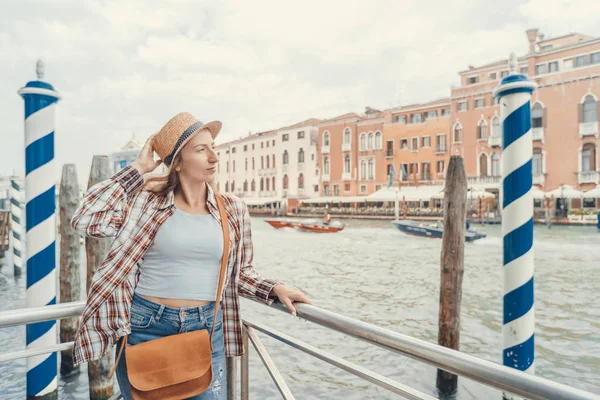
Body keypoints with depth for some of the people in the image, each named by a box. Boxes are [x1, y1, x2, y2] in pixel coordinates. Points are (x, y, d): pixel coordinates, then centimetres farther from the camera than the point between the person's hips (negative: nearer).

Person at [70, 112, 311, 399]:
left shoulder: (233, 210, 1)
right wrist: (136, 169, -12)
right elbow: (85, 220, -17)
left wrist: (275, 289, -6)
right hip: (145, 327, -1)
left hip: (206, 331, 2)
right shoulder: (145, 201, -5)